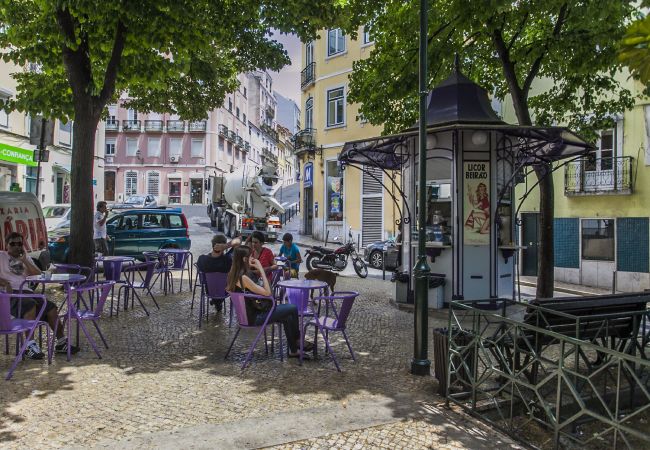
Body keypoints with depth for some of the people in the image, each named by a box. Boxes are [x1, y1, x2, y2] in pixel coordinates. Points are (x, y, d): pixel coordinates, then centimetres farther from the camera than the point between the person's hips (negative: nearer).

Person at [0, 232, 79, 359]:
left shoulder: (25, 258, 22)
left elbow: (38, 274, 9)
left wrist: (24, 260, -1)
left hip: (25, 291, 6)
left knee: (51, 307, -11)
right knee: (30, 305, -35)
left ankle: (61, 342, -5)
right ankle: (30, 345, -35)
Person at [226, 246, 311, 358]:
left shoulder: (233, 274, 2)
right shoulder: (243, 278, -27)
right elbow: (267, 292, -24)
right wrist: (261, 269, -20)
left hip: (246, 313, 10)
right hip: (253, 317, -10)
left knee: (287, 317, 15)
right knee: (293, 309, -4)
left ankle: (293, 351, 23)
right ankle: (297, 340, 19)